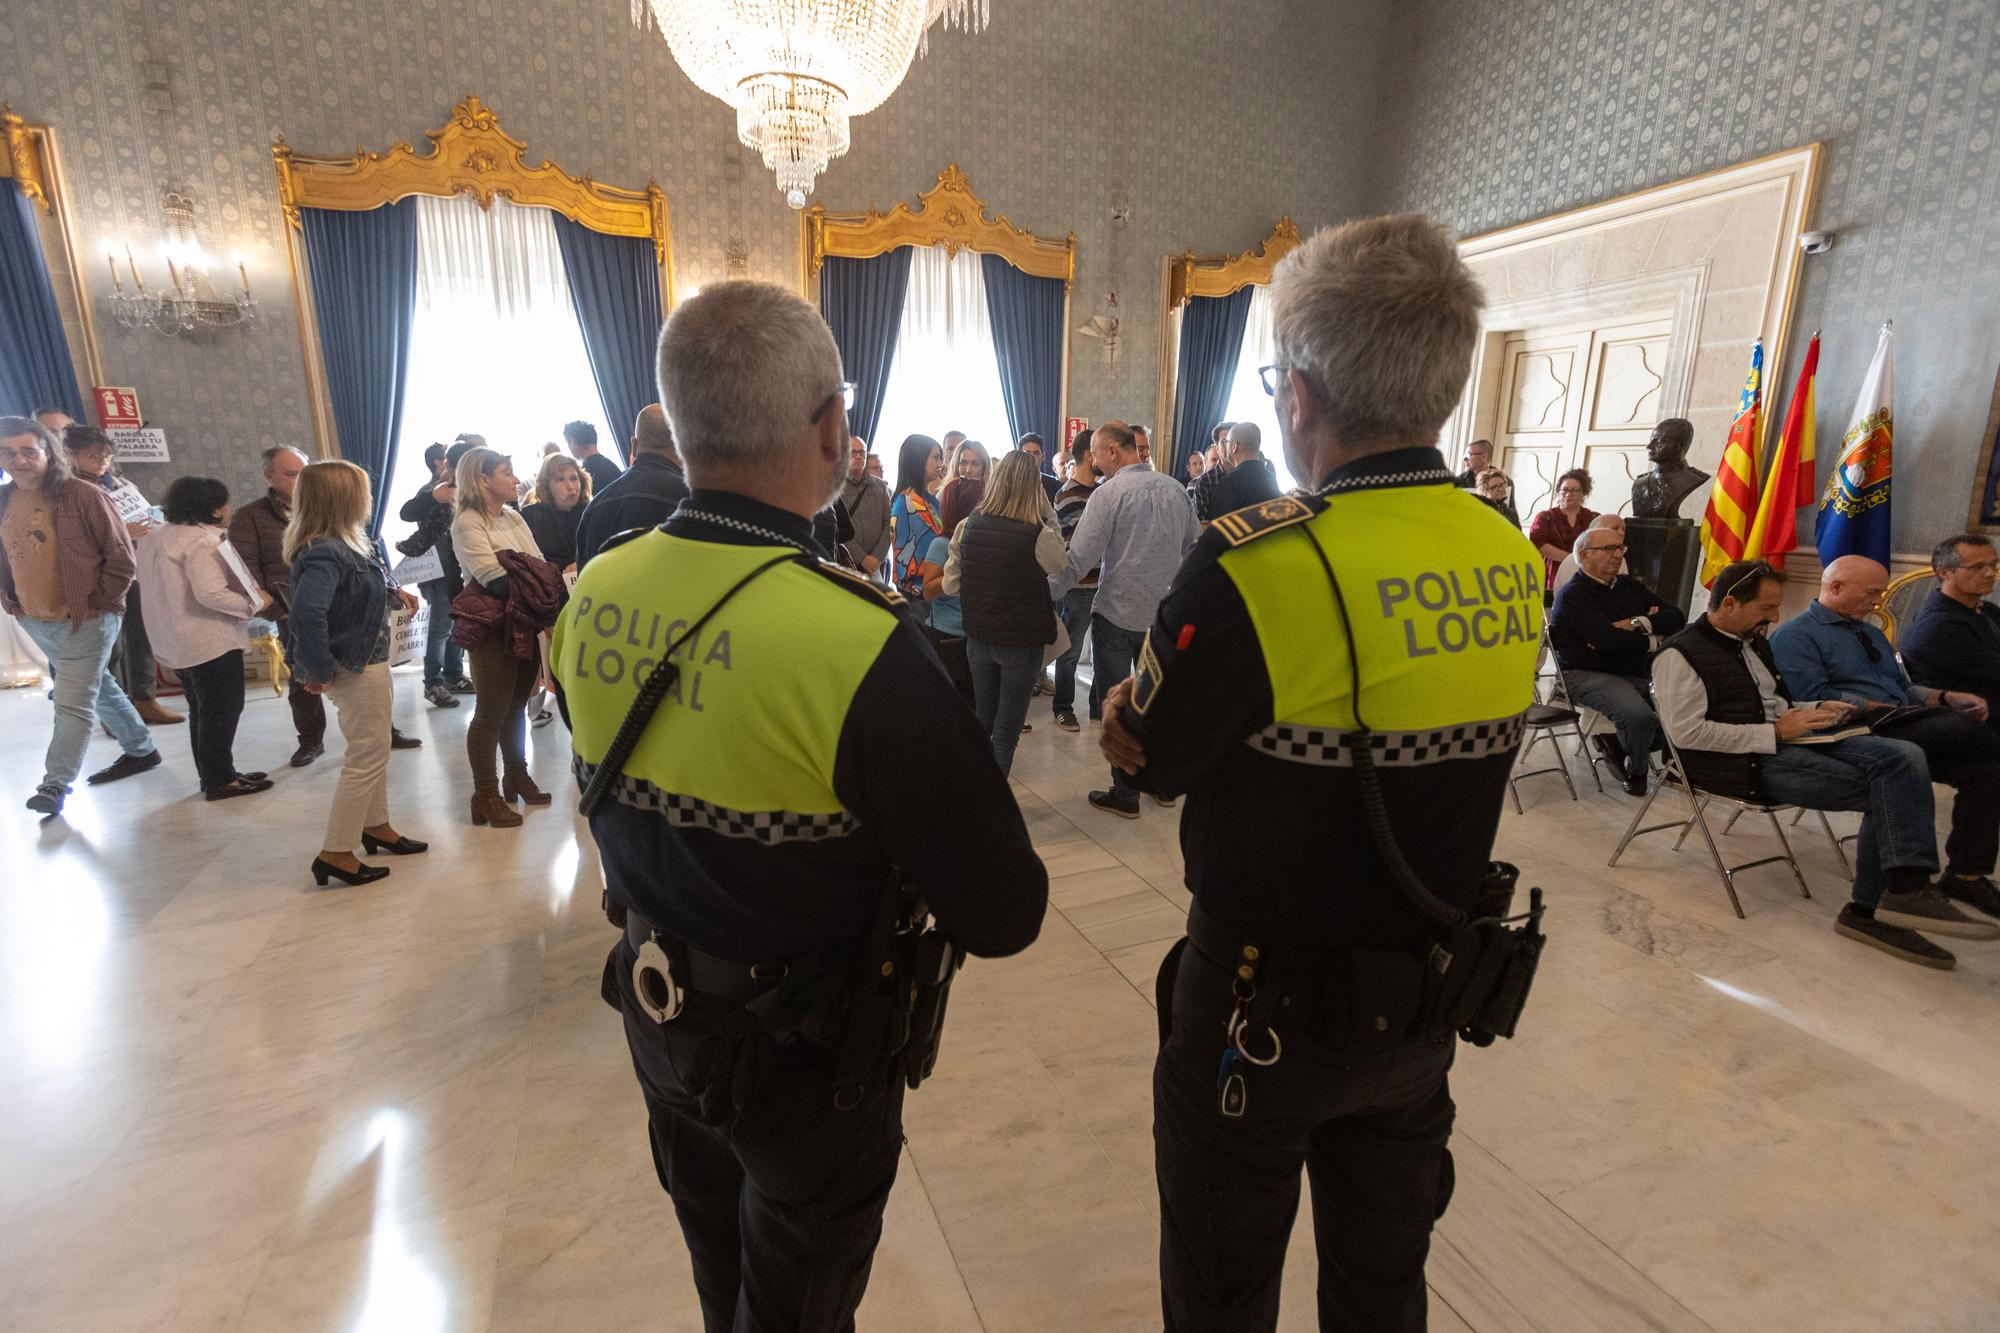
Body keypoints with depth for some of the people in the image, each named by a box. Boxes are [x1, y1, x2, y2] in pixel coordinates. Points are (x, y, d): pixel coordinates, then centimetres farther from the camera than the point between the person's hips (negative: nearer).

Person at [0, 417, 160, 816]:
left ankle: (55, 785, -1)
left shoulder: (82, 495, -12)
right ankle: (141, 750, 32)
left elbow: (121, 557, -11)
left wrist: (98, 604, -11)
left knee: (74, 704, -6)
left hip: (84, 620, -7)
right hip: (33, 622, 7)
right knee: (98, 690, 18)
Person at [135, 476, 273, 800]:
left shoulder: (157, 539, 14)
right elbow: (211, 593, -27)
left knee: (202, 711, 17)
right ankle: (220, 781, 4)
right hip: (211, 641, -10)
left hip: (177, 643, 10)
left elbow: (178, 590, 17)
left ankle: (212, 775, 25)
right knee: (222, 712, -1)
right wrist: (254, 604, -15)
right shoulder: (201, 540, -18)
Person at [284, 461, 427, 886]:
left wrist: (393, 593, 3)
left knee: (373, 749, 21)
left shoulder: (344, 544, 5)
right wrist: (318, 670, -28)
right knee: (367, 755, -1)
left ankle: (376, 826, 37)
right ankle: (335, 853, 8)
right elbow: (306, 614, -37)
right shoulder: (325, 553, -25)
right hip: (353, 668, -10)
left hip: (368, 660, 10)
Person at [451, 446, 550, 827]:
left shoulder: (514, 516, 12)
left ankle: (516, 778, 32)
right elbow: (497, 581, -21)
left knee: (517, 706, 18)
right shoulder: (467, 523, -11)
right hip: (493, 630, -7)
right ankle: (486, 795, 12)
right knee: (491, 712, 2)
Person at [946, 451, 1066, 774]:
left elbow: (950, 584, 1)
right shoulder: (1040, 536, -18)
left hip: (977, 638, 5)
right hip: (1021, 643, -5)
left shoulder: (967, 526, -5)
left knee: (981, 720, 22)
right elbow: (1064, 567, 1)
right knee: (1006, 730, 7)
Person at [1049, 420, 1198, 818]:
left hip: (1117, 614, -6)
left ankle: (1125, 793, 14)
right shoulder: (1175, 489, 4)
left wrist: (1042, 594, -10)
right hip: (1165, 614, 6)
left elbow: (1079, 559, -18)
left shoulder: (1109, 493, -14)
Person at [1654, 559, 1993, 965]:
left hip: (1787, 742, 9)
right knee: (1886, 792, -17)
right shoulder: (1681, 654, -11)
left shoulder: (1754, 642, 20)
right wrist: (1775, 733, -16)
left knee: (1904, 757, -13)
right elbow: (1686, 732, -21)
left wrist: (1816, 709, 9)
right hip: (1747, 763, -9)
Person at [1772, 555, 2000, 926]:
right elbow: (1817, 697, -12)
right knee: (1966, 729, -26)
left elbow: (1902, 687, 28)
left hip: (1903, 725, 9)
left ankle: (1966, 874, -9)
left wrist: (1947, 698, 9)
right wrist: (1883, 708, -10)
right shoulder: (1795, 635, -1)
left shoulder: (1871, 634, 30)